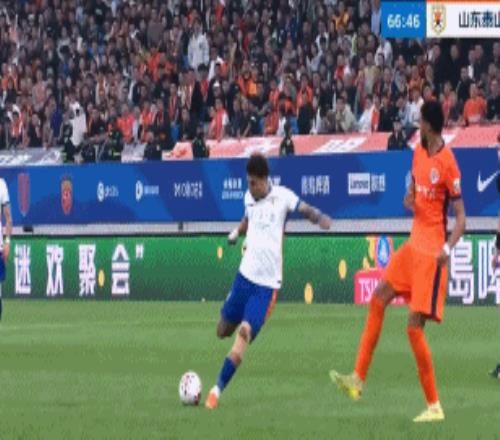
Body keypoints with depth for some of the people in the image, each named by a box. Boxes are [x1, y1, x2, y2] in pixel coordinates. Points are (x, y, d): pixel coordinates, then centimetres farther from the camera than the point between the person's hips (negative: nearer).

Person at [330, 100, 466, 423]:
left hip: (432, 252, -9)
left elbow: (461, 218, -16)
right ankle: (358, 380, 13)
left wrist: (448, 248, -31)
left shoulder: (448, 163, -18)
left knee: (415, 327, -11)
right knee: (378, 299, 8)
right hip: (414, 245, 9)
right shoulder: (419, 153, 7)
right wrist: (410, 198, 0)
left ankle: (434, 406, -3)